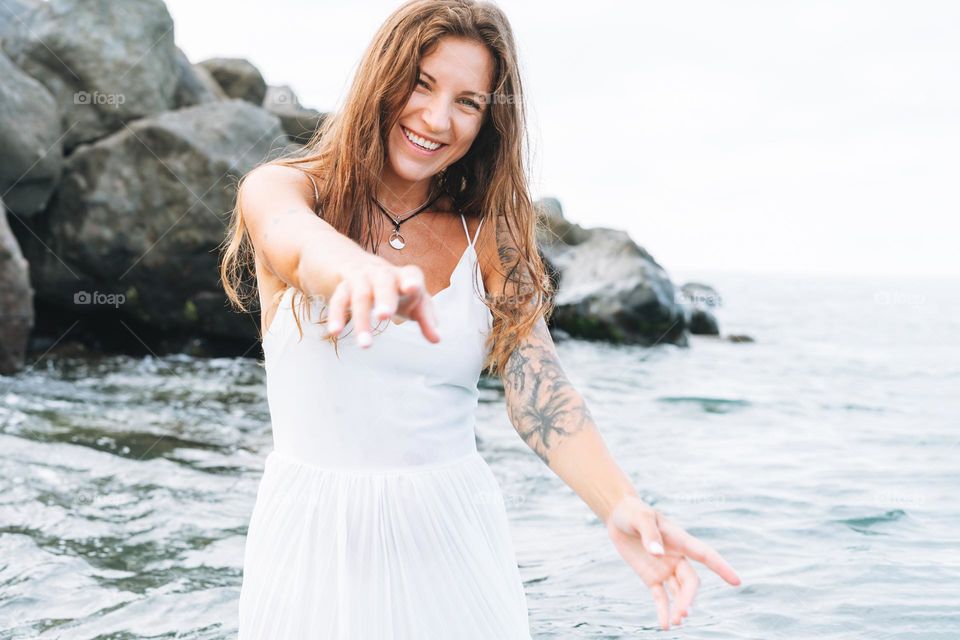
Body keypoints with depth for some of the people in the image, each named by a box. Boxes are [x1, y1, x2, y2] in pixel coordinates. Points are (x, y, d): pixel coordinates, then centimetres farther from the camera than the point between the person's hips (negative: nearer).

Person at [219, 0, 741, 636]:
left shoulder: (489, 240, 2)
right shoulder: (280, 187, -4)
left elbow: (540, 393, -11)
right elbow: (292, 236, -29)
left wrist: (621, 506, -30)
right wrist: (361, 270, -52)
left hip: (453, 537, 2)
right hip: (316, 537, -1)